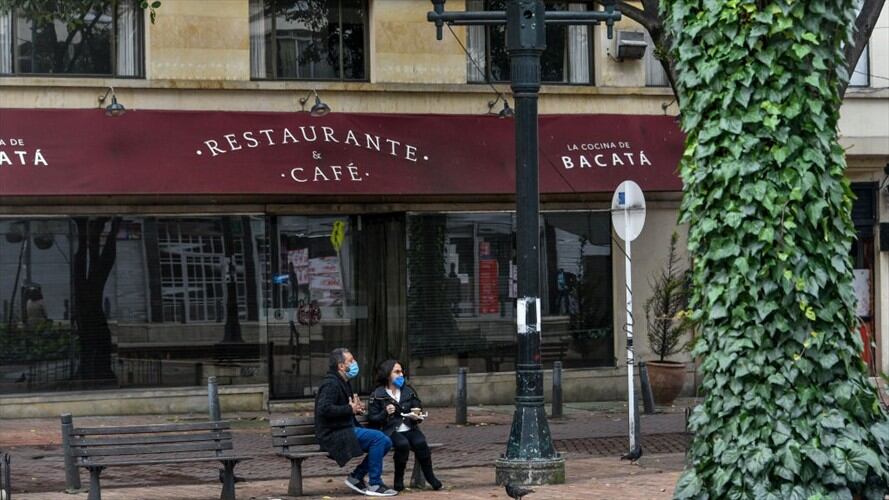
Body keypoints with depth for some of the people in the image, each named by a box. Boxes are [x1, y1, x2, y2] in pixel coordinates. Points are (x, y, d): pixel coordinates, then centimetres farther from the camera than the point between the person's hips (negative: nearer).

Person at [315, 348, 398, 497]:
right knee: (378, 437, -23)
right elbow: (324, 409, -28)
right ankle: (375, 485, -16)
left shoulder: (343, 383, 19)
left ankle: (356, 477, 5)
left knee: (385, 442, 1)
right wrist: (350, 409, -20)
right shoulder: (330, 384, -14)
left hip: (346, 431, 10)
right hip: (334, 435, -10)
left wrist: (357, 407, 11)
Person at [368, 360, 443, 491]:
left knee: (420, 443, -29)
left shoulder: (408, 391, 13)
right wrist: (385, 413, -18)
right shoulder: (378, 394, 1)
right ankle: (398, 480, -18)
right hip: (390, 430, -3)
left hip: (409, 428, 3)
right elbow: (372, 418, 0)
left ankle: (430, 477, -13)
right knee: (403, 444, -35)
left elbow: (418, 409, 15)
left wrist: (416, 416, -8)